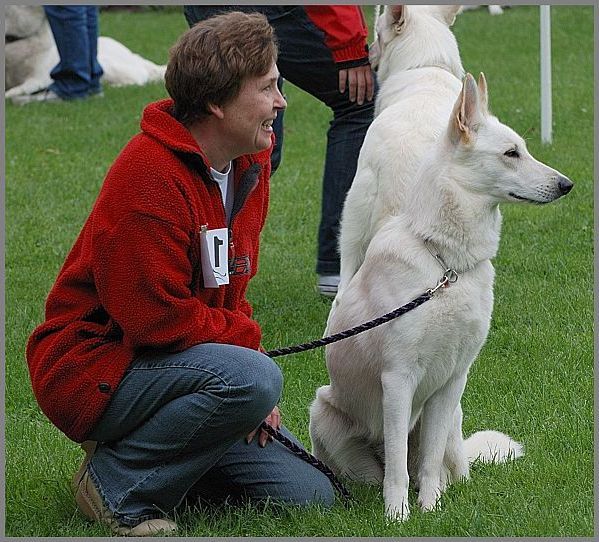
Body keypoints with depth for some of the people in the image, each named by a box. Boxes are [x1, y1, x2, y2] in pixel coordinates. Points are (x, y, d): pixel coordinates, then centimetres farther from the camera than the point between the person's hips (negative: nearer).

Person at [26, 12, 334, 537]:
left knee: (309, 494, -1)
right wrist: (248, 341, -10)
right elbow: (157, 316, -25)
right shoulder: (149, 177, -23)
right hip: (93, 369, -9)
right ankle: (117, 482, -14)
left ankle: (145, 451, 14)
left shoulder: (248, 165, 6)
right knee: (252, 378, -34)